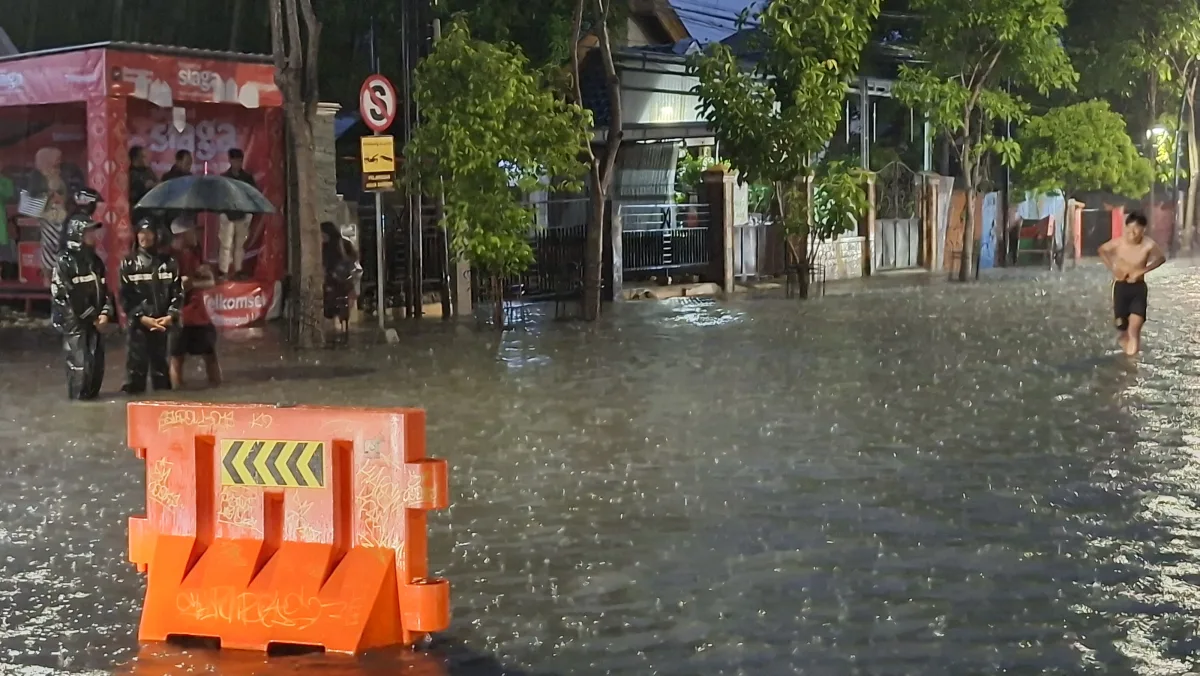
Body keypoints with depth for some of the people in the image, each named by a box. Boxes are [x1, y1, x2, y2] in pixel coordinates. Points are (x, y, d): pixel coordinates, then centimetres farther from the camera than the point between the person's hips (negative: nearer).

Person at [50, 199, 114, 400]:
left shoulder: (94, 260, 15)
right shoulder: (65, 262, -10)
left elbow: (104, 289, 17)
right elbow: (62, 295, -14)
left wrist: (105, 313, -2)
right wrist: (92, 317, -11)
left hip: (94, 321, 7)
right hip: (74, 322, -7)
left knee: (97, 363, 6)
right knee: (79, 364, -10)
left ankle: (92, 396, 18)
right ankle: (78, 399, -1)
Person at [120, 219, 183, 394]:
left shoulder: (168, 263, 8)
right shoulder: (128, 263, 3)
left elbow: (178, 292, 5)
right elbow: (125, 296, -1)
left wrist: (171, 316, -9)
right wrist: (142, 317, -11)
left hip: (164, 323, 2)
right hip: (138, 323, -2)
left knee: (162, 367, 9)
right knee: (135, 367, -5)